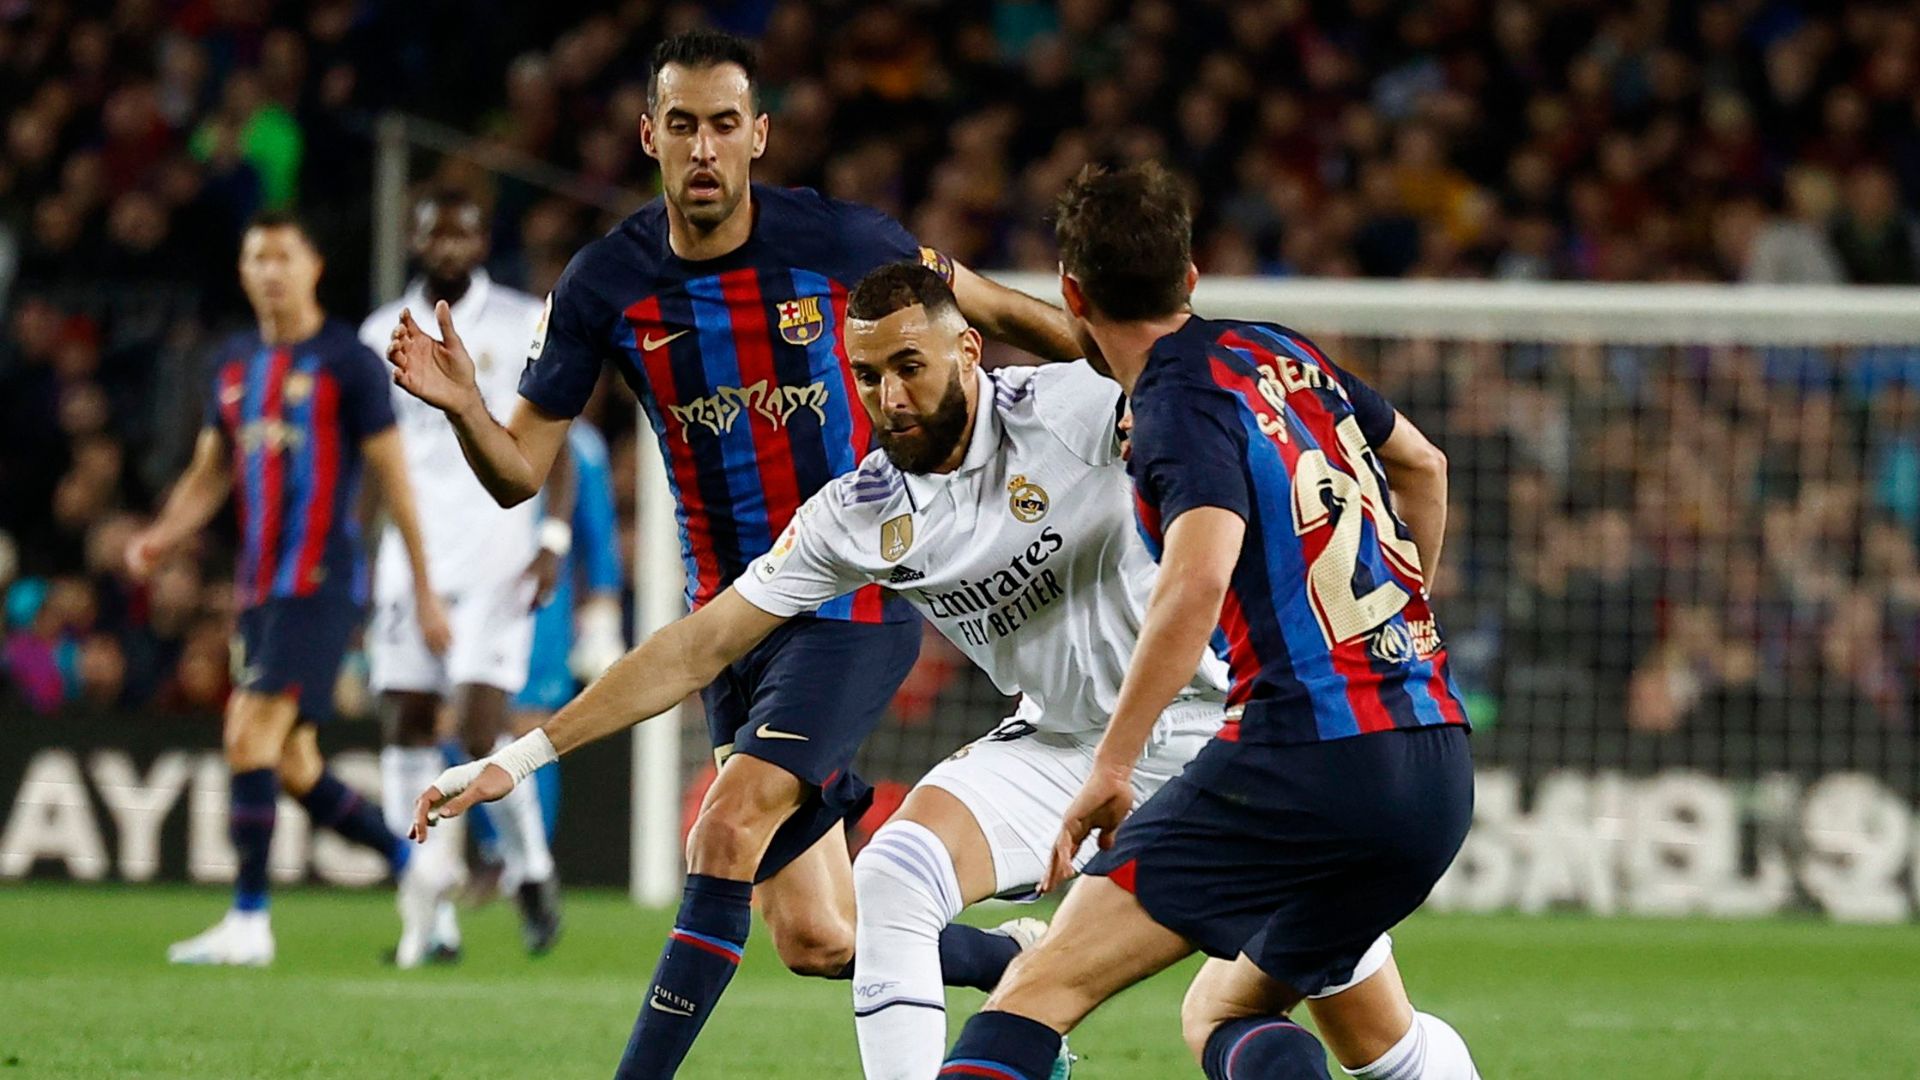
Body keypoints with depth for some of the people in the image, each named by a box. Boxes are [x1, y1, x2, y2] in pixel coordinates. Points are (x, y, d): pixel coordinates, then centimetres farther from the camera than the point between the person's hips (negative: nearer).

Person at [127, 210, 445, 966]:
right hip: (259, 586, 7)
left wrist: (425, 590, -4)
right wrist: (163, 537, 2)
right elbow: (210, 473, 21)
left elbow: (392, 477, -3)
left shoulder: (348, 362, -4)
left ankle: (248, 921, -13)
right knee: (292, 766, 8)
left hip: (320, 583, -7)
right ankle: (409, 861, 26)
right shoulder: (233, 364, 15)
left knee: (252, 740, -16)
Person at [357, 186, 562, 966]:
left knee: (481, 730, -14)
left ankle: (530, 868, 10)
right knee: (407, 728, -1)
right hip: (410, 557, 4)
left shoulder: (525, 327, 1)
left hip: (496, 556, -4)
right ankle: (432, 918, 3)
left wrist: (553, 541, -10)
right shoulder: (384, 333, 11)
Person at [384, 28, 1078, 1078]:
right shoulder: (605, 283, -4)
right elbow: (520, 471, 0)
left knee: (725, 832, -24)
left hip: (855, 601, -4)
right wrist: (461, 406, -21)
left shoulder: (839, 241, -10)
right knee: (816, 942, 4)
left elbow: (990, 308, 7)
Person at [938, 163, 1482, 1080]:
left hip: (1308, 755, -8)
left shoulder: (1182, 403, -7)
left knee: (1042, 986, -13)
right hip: (1438, 770, 8)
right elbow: (1422, 466, 33)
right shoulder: (1278, 353, 16)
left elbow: (1200, 574, -25)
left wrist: (1112, 764, -23)